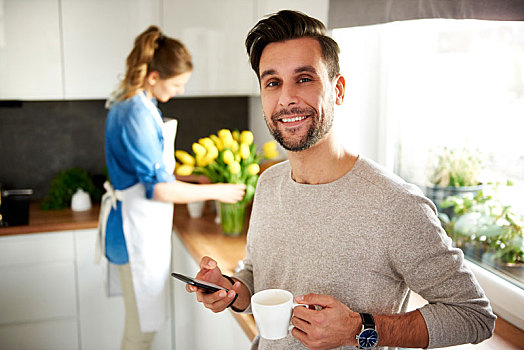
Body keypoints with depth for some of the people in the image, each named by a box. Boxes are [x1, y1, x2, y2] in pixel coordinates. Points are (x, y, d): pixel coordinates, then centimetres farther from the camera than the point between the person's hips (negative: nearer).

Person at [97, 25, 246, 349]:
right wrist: (216, 191, -14)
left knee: (143, 322, 21)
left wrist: (194, 178, 15)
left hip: (144, 224, 10)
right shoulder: (138, 114, -22)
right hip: (139, 228, -10)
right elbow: (158, 189, -23)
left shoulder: (134, 105, 9)